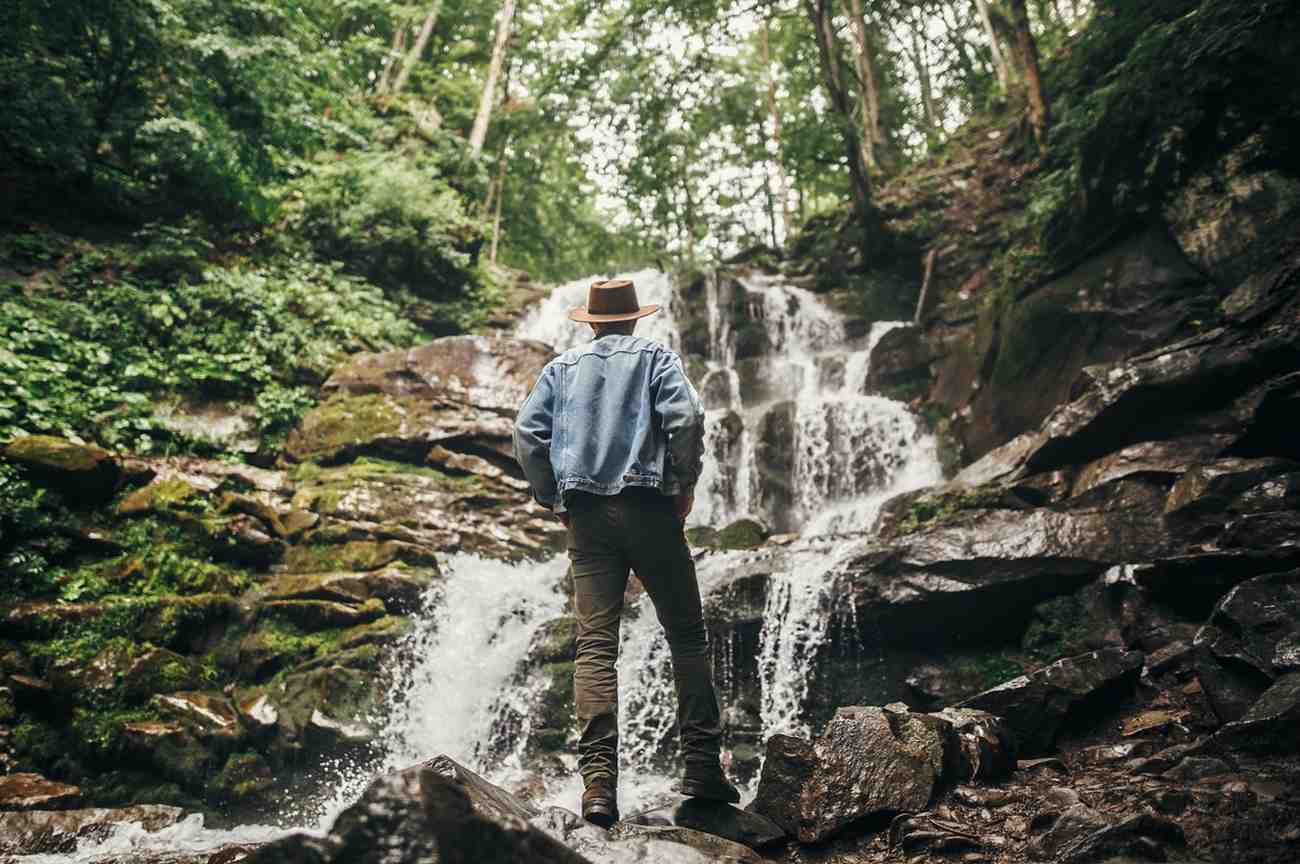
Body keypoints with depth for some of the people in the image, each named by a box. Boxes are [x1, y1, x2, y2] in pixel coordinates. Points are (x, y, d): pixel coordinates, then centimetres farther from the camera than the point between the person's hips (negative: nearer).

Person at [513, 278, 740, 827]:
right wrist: (685, 484, 1)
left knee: (595, 646, -1)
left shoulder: (562, 366, 17)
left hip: (586, 514, 3)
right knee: (687, 637, 8)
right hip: (648, 508, -2)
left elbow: (527, 433, 5)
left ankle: (598, 782, -8)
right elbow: (685, 418, -9)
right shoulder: (654, 356, 9)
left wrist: (551, 498, 12)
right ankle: (701, 766, 9)